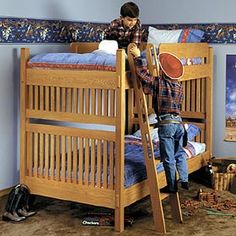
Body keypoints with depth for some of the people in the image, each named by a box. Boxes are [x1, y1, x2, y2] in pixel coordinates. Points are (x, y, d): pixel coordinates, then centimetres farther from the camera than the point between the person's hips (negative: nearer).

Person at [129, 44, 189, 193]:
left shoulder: (158, 83, -10)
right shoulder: (179, 85, 7)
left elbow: (142, 73, -9)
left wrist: (138, 56, 2)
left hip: (166, 124, -5)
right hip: (179, 122, 6)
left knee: (169, 158, 3)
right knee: (180, 154, 19)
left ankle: (172, 186, 10)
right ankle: (184, 180, 19)